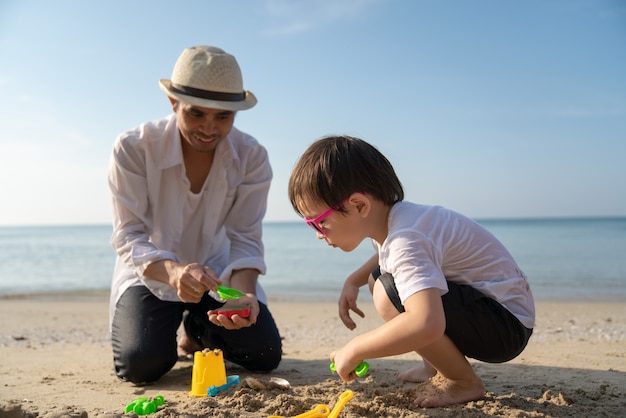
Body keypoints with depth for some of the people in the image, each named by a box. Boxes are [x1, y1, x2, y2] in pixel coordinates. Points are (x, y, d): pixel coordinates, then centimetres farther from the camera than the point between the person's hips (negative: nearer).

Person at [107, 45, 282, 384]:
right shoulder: (133, 149, -24)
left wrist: (244, 293, -38)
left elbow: (245, 239, -18)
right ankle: (171, 323, 16)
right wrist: (173, 272, -47)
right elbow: (128, 236, -26)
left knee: (266, 355, -9)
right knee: (141, 365, -23)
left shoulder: (251, 157, -18)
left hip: (217, 271, 2)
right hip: (151, 272, -2)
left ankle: (198, 329, 24)